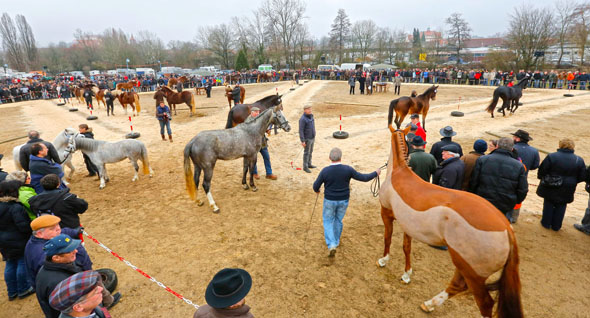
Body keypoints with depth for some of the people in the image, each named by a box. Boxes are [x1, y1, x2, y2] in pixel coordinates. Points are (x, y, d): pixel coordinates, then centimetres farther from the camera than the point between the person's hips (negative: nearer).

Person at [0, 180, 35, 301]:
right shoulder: (16, 207, -23)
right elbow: (23, 226, -25)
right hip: (18, 242, -8)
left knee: (10, 265, 19)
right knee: (23, 263, 7)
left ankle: (12, 292, 30)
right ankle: (23, 290, 19)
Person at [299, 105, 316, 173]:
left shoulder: (311, 116, 3)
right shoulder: (302, 119, -23)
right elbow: (301, 131, -22)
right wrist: (302, 141, -23)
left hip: (312, 138, 8)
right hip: (307, 139, -8)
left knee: (310, 151, 18)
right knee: (306, 153, 2)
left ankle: (309, 164, 32)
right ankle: (305, 167, 13)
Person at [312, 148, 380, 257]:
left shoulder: (325, 171, -17)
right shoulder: (348, 169, -14)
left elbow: (316, 186, -8)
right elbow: (363, 178, -7)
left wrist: (317, 190, 17)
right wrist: (376, 173, 10)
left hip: (329, 200, -2)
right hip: (344, 201, 2)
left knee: (328, 221, 15)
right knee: (338, 220, 22)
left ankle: (331, 244, 0)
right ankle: (336, 241, 39)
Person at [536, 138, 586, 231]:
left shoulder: (551, 156, -16)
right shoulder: (579, 160, -7)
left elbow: (541, 172, -13)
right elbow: (582, 177, -1)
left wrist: (542, 178, 8)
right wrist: (572, 181, 17)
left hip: (550, 188, -2)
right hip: (566, 192, 2)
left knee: (548, 205, 16)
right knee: (561, 207, 17)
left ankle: (546, 223, 26)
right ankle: (556, 226, 27)